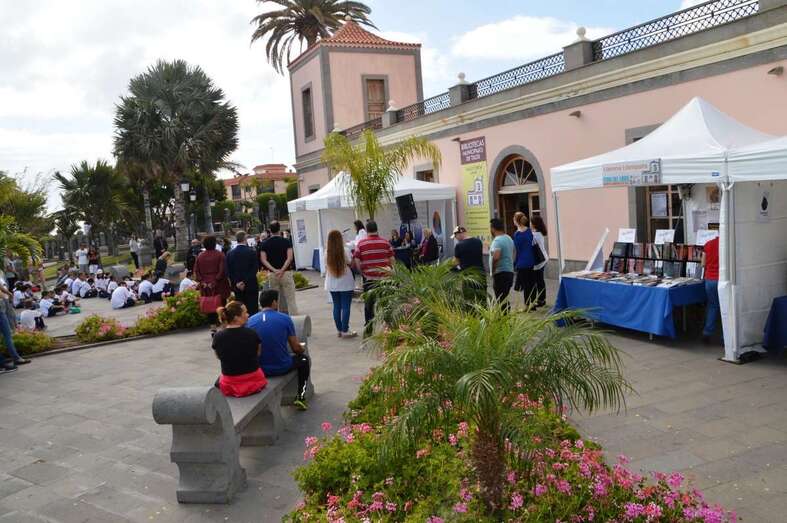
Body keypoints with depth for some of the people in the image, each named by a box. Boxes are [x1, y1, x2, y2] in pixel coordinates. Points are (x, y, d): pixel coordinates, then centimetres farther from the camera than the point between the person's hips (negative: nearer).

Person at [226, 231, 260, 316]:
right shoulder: (252, 252, -7)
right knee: (253, 310, 1)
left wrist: (236, 283, -1)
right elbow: (254, 270, -11)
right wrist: (246, 282, -10)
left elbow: (228, 271, 0)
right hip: (251, 286, -3)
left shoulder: (230, 254, 2)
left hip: (237, 287, 3)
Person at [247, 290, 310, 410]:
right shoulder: (285, 319, -11)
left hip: (259, 369, 3)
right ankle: (300, 397, 20)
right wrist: (302, 349, 19)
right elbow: (296, 348, -6)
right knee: (304, 359, 27)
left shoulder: (250, 321, -4)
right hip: (282, 368, -3)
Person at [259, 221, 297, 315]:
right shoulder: (286, 241, -3)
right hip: (286, 273, -2)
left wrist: (274, 270, -13)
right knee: (291, 300, 1)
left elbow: (263, 260, -7)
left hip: (272, 274, 2)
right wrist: (282, 270, -17)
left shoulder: (265, 243, 2)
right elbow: (289, 258, -14)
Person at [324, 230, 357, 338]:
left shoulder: (327, 252, -2)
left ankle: (339, 330, 16)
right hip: (345, 283, -4)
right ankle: (345, 331, 0)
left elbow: (326, 268, 3)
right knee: (346, 307, 0)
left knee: (336, 307, 10)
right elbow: (352, 264, -5)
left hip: (332, 284, 4)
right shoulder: (345, 251, -11)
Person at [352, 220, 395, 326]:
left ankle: (368, 324, 15)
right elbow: (392, 259, 1)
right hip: (384, 278, 1)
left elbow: (356, 261, -6)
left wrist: (362, 272, 9)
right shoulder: (385, 243, 0)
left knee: (368, 302, 10)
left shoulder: (361, 244, -4)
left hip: (368, 278, -1)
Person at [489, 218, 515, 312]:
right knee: (504, 299, 18)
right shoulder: (509, 238, 14)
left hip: (500, 273, -9)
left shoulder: (497, 240, -16)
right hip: (510, 271, 9)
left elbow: (496, 257, -31)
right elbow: (512, 255, 22)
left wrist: (493, 270, -18)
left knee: (501, 300, -5)